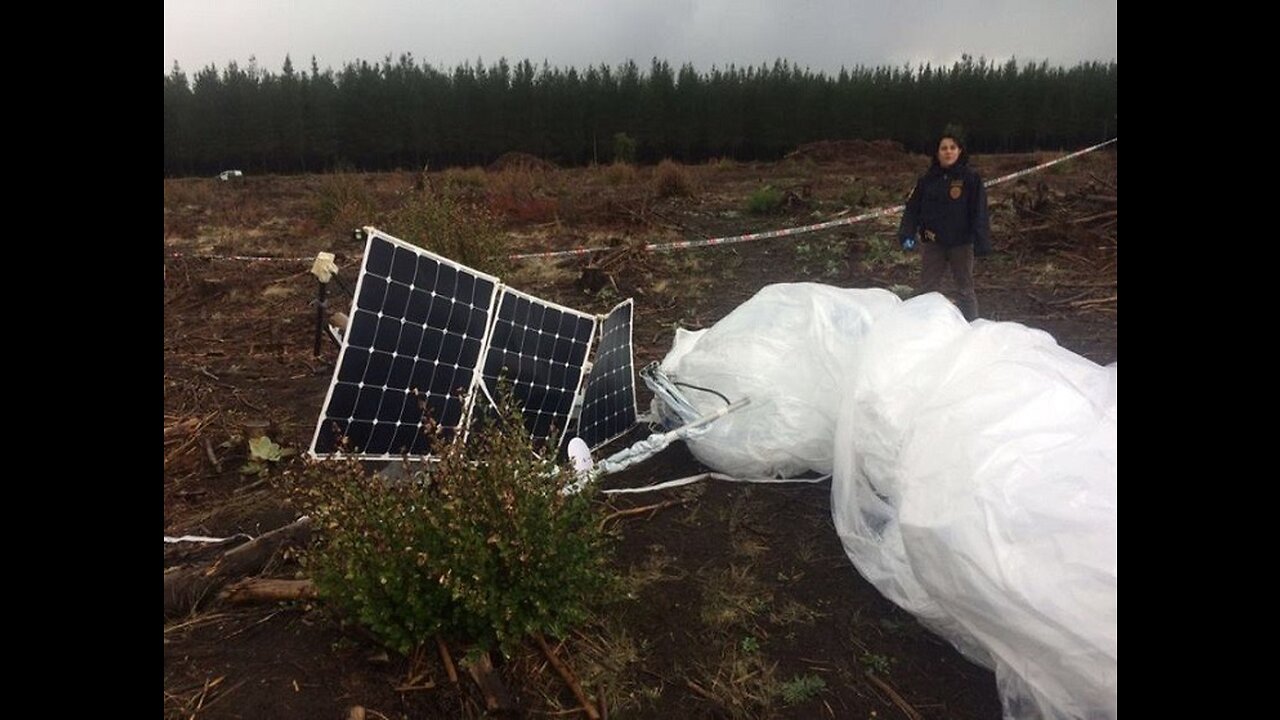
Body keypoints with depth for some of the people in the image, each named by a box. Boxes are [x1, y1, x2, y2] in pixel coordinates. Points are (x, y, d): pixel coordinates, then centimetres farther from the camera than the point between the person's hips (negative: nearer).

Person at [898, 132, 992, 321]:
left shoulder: (971, 177, -7)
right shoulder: (927, 179, 2)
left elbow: (979, 212, -11)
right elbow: (913, 208, -1)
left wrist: (982, 242, -19)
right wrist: (907, 234, -14)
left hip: (961, 243, -2)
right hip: (933, 242, 2)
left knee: (965, 289, 10)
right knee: (927, 290, 8)